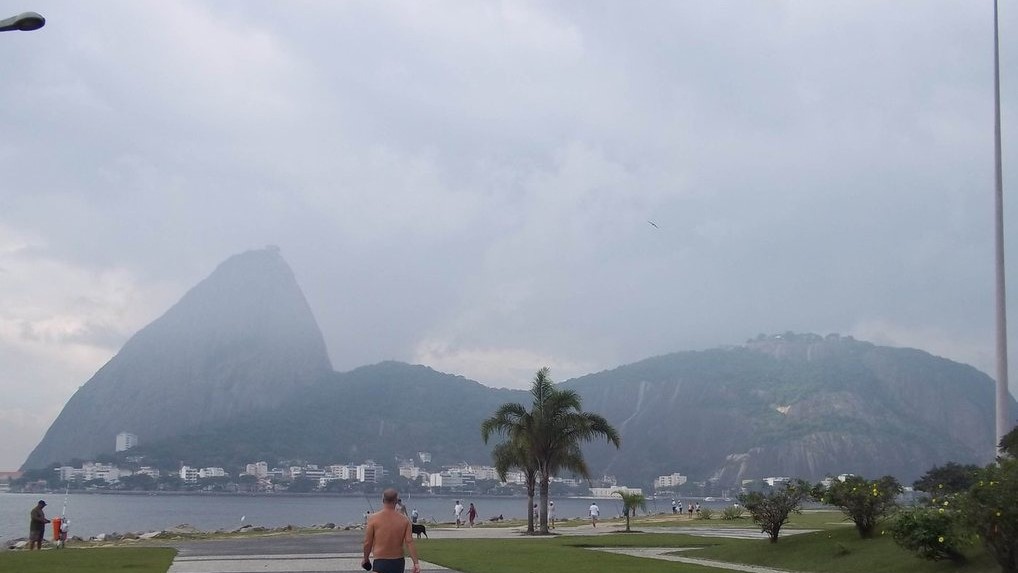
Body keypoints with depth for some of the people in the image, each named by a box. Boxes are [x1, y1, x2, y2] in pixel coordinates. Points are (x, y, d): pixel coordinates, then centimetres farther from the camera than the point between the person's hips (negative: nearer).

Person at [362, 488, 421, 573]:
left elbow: (367, 543, -2)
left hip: (380, 562, -3)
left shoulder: (373, 519, -7)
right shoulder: (404, 520, -1)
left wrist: (366, 559, 14)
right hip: (398, 562, 4)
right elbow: (409, 542, -6)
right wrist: (416, 563, -5)